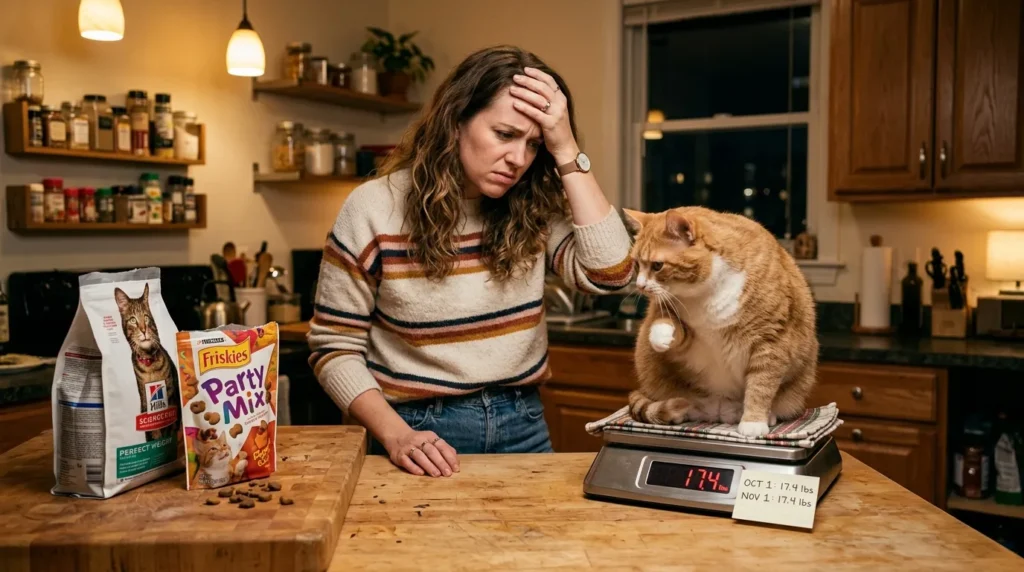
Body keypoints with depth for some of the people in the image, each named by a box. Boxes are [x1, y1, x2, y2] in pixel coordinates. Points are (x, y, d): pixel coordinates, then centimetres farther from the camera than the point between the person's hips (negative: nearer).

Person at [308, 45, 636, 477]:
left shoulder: (534, 210, -2)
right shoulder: (372, 210, -10)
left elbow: (611, 274, -17)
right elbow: (335, 348, -7)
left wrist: (566, 150, -18)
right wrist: (397, 435, -21)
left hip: (522, 427, 3)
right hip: (421, 433, -3)